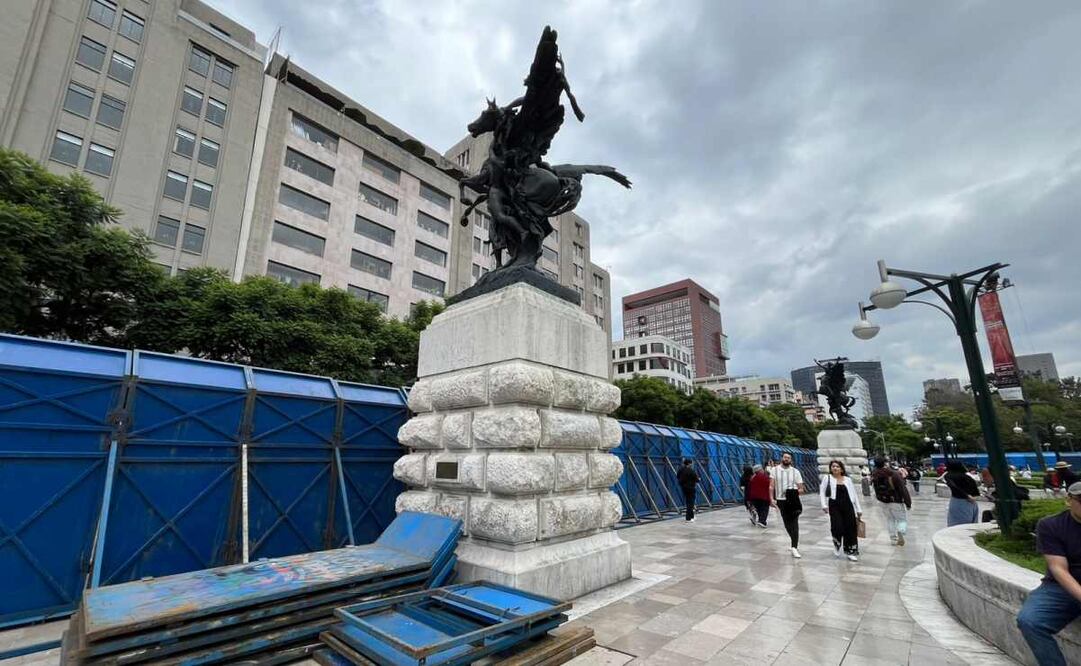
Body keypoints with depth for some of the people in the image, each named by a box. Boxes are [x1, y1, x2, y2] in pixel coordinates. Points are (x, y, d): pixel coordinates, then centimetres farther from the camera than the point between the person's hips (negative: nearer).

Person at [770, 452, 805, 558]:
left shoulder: (795, 471, -1)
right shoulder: (775, 470, -1)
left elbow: (801, 489, 1)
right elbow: (771, 486, -2)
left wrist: (795, 492, -19)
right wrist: (772, 499, -11)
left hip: (793, 500, -1)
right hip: (781, 500, 1)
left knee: (794, 523, -8)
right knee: (787, 523, 10)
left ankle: (794, 547, -7)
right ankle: (795, 543, 32)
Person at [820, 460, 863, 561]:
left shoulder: (847, 480, 10)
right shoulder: (827, 478, 2)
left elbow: (854, 494, 13)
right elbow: (822, 492, 0)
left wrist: (859, 509, 10)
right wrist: (824, 505, -10)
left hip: (848, 506, 3)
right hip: (834, 507, -3)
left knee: (850, 529, 2)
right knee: (837, 528, -9)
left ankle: (850, 551, 16)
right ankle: (837, 547, 19)